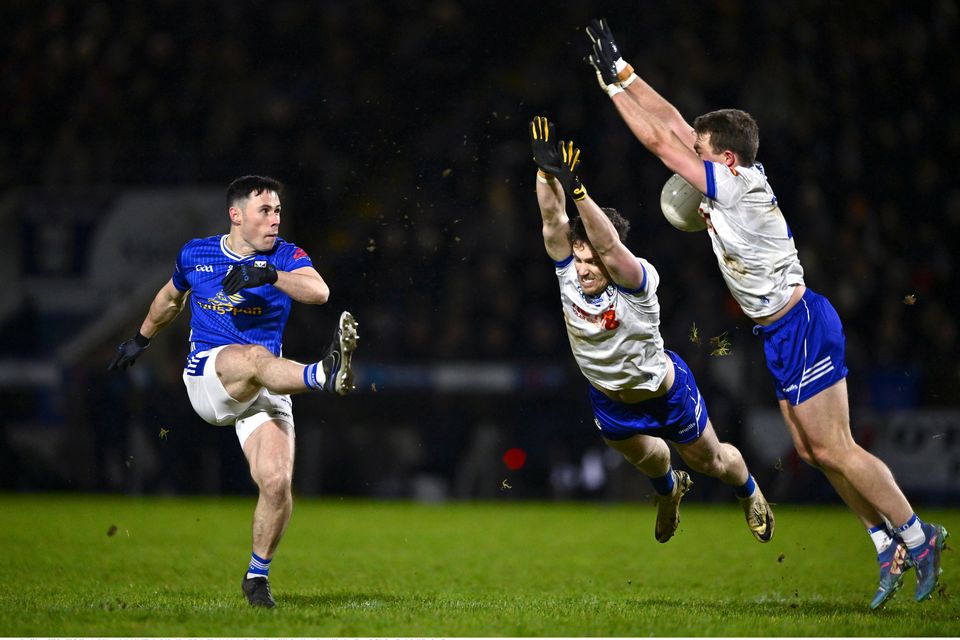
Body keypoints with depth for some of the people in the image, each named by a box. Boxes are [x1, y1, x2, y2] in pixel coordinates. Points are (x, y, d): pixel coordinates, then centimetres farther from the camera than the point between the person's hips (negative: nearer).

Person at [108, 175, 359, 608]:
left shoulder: (285, 257, 5)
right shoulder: (195, 255, 10)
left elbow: (319, 292, -16)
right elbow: (171, 297, 32)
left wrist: (268, 274, -31)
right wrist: (141, 339, 44)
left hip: (265, 392, 1)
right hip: (206, 374, -1)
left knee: (277, 482, -16)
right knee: (256, 357, -37)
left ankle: (258, 576, 4)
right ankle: (324, 375, -68)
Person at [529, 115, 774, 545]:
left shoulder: (636, 281, -36)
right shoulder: (569, 273, -23)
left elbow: (608, 244, -54)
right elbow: (553, 219, -37)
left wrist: (575, 188, -65)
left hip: (665, 392, -4)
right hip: (608, 397, 4)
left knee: (711, 461, 18)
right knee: (644, 457, 29)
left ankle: (749, 493, 52)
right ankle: (668, 491, 65)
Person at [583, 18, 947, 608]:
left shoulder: (738, 186, -19)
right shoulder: (737, 175, 6)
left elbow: (658, 140, -16)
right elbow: (671, 120, 12)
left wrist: (611, 82, -11)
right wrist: (619, 68, 10)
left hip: (803, 329, -10)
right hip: (785, 333, 10)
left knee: (833, 450, -7)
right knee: (813, 451, 9)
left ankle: (917, 537, 1)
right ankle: (890, 545, 13)